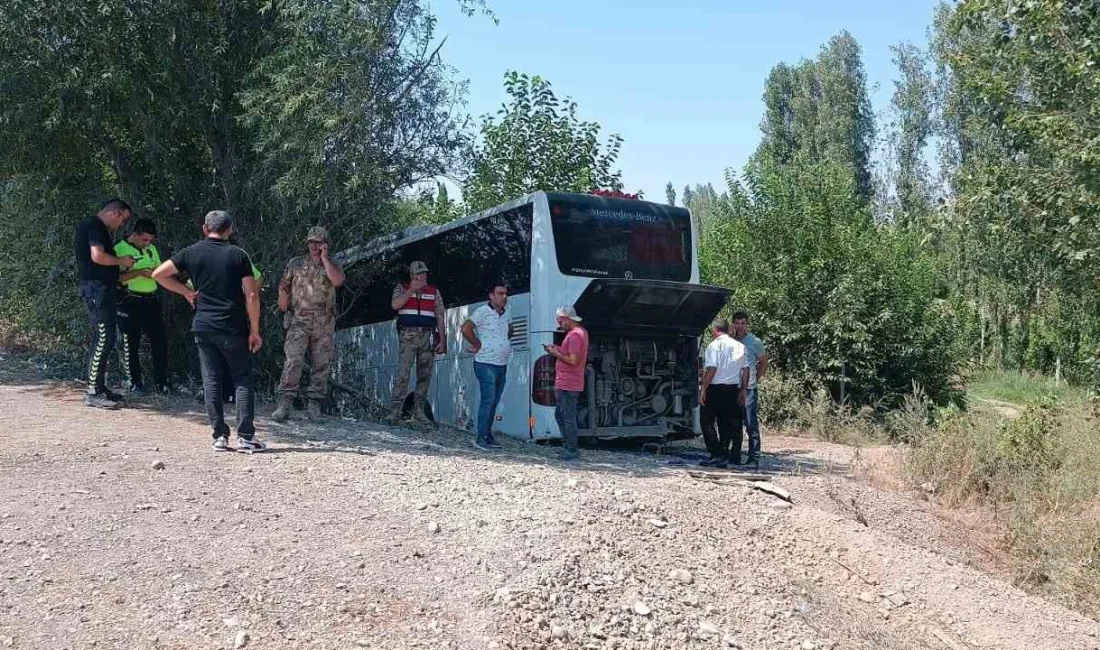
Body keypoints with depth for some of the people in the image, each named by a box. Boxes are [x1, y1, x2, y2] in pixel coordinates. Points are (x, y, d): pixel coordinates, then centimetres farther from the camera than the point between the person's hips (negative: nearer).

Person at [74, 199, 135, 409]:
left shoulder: (95, 227, 21)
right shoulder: (95, 226, -11)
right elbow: (97, 256, -23)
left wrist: (119, 265, 18)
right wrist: (121, 261, -9)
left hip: (101, 289, 11)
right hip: (97, 289, -11)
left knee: (101, 339, 13)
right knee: (104, 339, -11)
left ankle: (98, 388, 18)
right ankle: (93, 392, -9)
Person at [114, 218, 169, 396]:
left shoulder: (151, 249, 12)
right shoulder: (119, 249, -7)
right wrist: (139, 272, -21)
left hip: (152, 300, 5)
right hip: (130, 302, -5)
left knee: (160, 341, 4)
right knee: (131, 344, 3)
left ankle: (161, 382, 13)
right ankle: (134, 383, 14)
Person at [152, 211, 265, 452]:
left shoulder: (192, 253, 4)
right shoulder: (238, 255, -2)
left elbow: (158, 274, 6)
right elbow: (252, 295, -7)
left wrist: (186, 292, 15)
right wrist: (254, 330, -2)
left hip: (203, 327, 2)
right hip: (234, 329, -2)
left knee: (211, 381, 8)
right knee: (243, 380, 4)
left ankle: (220, 436, 7)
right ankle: (245, 436, -1)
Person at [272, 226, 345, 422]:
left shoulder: (332, 265, 10)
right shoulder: (296, 263, 11)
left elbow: (337, 281, -12)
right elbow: (283, 285, 14)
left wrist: (324, 258, -7)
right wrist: (284, 303, 1)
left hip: (324, 324, 1)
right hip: (299, 320, -1)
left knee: (321, 364, 3)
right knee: (293, 360, -13)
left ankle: (314, 404, 10)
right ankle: (285, 403, -12)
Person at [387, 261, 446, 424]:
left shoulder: (434, 292, 12)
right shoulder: (402, 288, 8)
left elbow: (440, 318, 10)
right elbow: (395, 305, -12)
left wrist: (442, 340, 1)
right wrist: (411, 290, -12)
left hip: (428, 337, 3)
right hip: (408, 336, -3)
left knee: (425, 375, 2)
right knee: (403, 373, -11)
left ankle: (419, 411, 9)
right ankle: (395, 411, -10)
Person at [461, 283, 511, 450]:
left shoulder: (505, 313, 14)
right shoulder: (483, 311, -10)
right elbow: (465, 328, -20)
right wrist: (477, 345, -11)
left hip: (502, 365, 8)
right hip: (486, 364, -8)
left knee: (494, 402, 10)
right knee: (488, 400, -11)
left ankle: (488, 436, 17)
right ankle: (481, 438, -7)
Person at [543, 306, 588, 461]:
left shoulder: (574, 335, -18)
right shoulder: (581, 332, 15)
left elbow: (573, 360, -24)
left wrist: (557, 354, -11)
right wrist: (558, 350, 11)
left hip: (567, 386, -11)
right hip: (564, 384, 11)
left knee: (568, 418, -4)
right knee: (560, 414, 18)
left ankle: (572, 451, 2)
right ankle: (568, 446, 24)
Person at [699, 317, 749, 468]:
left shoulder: (714, 345, -11)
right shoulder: (740, 346, 8)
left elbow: (711, 369, -18)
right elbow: (746, 369, 7)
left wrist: (703, 389, -14)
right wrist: (743, 390, 13)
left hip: (715, 388, -6)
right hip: (733, 388, 6)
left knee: (707, 422, 2)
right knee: (726, 423, 11)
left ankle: (717, 455, -6)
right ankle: (723, 457, 12)